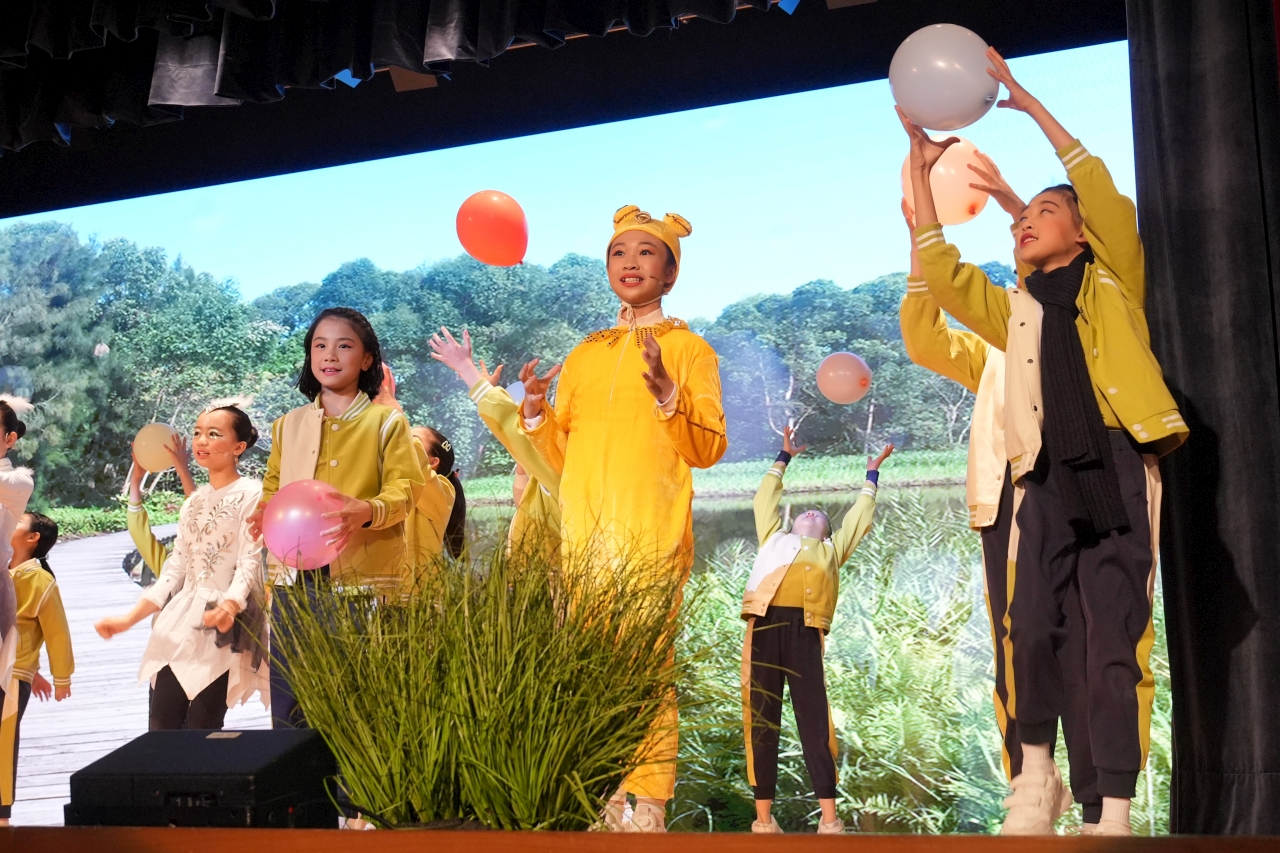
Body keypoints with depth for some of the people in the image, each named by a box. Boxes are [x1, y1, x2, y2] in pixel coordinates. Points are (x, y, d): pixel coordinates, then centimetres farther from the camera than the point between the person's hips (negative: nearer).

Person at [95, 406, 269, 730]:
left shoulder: (251, 494, -5)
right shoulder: (193, 502, 18)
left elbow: (251, 562, -15)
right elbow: (175, 570, 17)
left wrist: (229, 607, -34)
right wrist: (129, 619, 10)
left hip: (223, 628, -7)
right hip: (181, 621, 7)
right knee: (160, 732, 2)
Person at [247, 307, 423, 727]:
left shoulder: (386, 421, 4)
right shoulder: (289, 425, 17)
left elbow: (402, 492, -4)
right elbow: (272, 489, 18)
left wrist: (366, 512, -25)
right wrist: (265, 514, -5)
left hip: (363, 577, -3)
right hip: (295, 577, 4)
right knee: (289, 708, 3)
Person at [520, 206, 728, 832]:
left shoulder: (689, 348, 8)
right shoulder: (584, 355, 20)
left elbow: (709, 448, -2)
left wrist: (665, 392, -16)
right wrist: (536, 413, 3)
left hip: (651, 535, -4)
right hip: (585, 534, 4)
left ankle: (649, 805, -2)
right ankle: (602, 802, 8)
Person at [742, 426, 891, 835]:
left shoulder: (832, 549, 29)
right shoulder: (774, 538, 28)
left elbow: (861, 514, 38)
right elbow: (766, 497, 37)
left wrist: (872, 474, 50)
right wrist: (784, 457, 48)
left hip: (804, 631, 0)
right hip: (765, 624, 0)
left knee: (815, 721, -5)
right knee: (761, 720, -3)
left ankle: (829, 820, -7)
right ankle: (763, 819, -2)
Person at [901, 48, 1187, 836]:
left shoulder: (1112, 284, 13)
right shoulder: (1017, 309, 23)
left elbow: (1105, 195, 2)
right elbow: (941, 272, 18)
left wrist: (1025, 101, 2)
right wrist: (921, 168, 15)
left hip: (1117, 471, -3)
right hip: (1047, 478, 3)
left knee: (1118, 644, -7)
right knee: (1032, 629, -10)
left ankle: (1115, 815, -3)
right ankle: (1038, 776, 9)